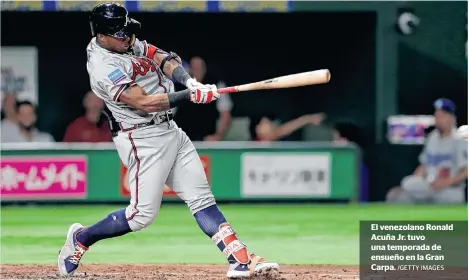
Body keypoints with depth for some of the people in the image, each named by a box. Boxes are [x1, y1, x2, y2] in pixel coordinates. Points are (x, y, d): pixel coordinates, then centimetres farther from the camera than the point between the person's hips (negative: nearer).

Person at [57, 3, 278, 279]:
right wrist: (192, 96, -29)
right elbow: (144, 103, -26)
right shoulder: (104, 67, -21)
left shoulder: (128, 43, 8)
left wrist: (188, 80, -20)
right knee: (143, 214, -7)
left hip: (170, 130, 9)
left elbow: (163, 58, 0)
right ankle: (81, 238, 14)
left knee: (202, 198, 2)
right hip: (143, 139, -9)